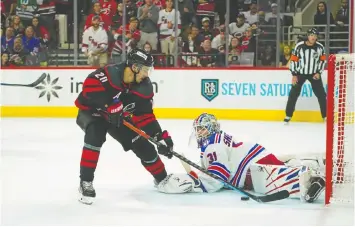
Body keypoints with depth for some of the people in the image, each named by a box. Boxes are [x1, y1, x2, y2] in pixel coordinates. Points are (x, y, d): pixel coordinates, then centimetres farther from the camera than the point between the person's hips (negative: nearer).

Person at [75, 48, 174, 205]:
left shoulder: (144, 87, -13)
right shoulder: (111, 73, -33)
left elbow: (145, 116, -9)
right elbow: (89, 85, -44)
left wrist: (160, 136, -17)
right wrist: (110, 103, -44)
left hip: (119, 117, 6)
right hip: (92, 111, -5)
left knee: (143, 145, 3)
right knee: (95, 134, -36)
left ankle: (162, 178, 28)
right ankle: (85, 182, -25)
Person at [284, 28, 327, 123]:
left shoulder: (320, 47, -8)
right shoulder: (299, 46, -14)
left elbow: (323, 60, 3)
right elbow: (293, 60, -8)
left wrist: (319, 72, -6)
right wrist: (294, 75, -9)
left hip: (314, 74, 1)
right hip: (300, 73, -1)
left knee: (321, 94, 0)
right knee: (293, 94, -4)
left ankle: (326, 116, 11)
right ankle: (288, 116, 6)